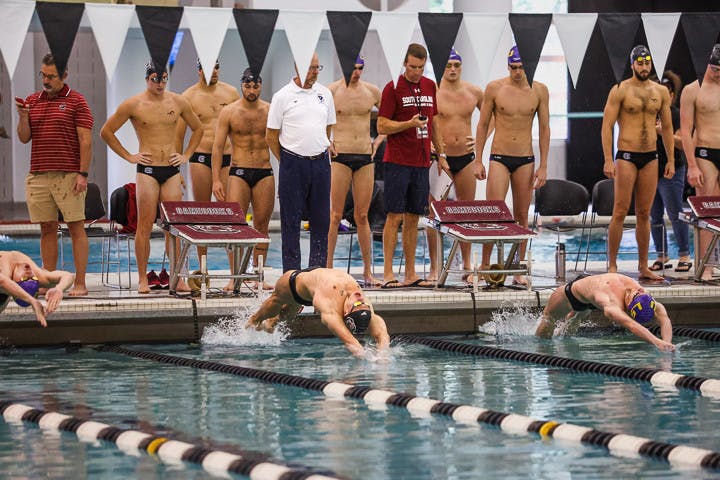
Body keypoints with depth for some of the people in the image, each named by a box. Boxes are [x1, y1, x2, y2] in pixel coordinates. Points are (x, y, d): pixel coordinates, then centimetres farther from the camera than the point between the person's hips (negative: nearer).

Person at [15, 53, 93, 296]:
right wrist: (23, 117, -9)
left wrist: (83, 174, -12)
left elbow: (85, 140, -4)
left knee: (76, 228, -4)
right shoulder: (32, 101, 14)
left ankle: (80, 283, -3)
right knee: (47, 229, 7)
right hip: (38, 175, 5)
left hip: (68, 175, -5)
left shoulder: (76, 101, 0)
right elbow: (24, 138, 10)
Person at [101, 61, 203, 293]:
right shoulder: (133, 105, -2)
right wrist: (128, 156, 2)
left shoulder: (178, 102, 8)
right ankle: (142, 279, 2)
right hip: (147, 170, -3)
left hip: (172, 170, 3)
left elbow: (198, 129, 23)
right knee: (145, 226, -3)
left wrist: (186, 155, 12)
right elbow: (106, 131, 5)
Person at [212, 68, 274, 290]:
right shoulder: (229, 112, 1)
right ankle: (235, 277, -6)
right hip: (239, 172, -2)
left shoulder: (270, 111, 6)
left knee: (261, 226, 3)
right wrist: (216, 179, -7)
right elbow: (218, 147, 0)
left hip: (265, 174, 2)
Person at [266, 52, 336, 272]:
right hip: (293, 164, -4)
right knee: (291, 221, 0)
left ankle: (318, 270, 12)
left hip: (320, 162, 4)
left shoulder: (325, 94, 9)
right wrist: (288, 161, 2)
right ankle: (291, 272, 4)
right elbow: (271, 135, -1)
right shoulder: (283, 96, -4)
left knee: (321, 219, 6)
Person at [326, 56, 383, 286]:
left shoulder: (372, 91, 8)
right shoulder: (331, 91, -3)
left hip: (365, 157, 3)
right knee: (335, 215, -4)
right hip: (339, 157, -3)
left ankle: (368, 271, 10)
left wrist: (378, 141, 11)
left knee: (362, 216, 7)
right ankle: (327, 269, -1)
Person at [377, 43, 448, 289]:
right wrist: (410, 124, -20)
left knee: (413, 218, 8)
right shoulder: (393, 88, -5)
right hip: (398, 162, -6)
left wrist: (441, 153, 21)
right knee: (395, 217, -6)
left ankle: (411, 273, 11)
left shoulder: (430, 86, 13)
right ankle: (388, 273, -5)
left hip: (421, 162, 6)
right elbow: (382, 126, -8)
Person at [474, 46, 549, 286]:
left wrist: (543, 166, 2)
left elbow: (544, 129, 6)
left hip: (526, 160, 2)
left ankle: (519, 270, 11)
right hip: (499, 158, -2)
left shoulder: (539, 90, 2)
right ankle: (485, 266, -1)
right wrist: (478, 161, 0)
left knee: (521, 216, 5)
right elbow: (482, 125, 4)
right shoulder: (494, 88, -2)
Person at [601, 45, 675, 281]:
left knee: (644, 214, 7)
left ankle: (643, 267, 11)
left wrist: (671, 160, 12)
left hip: (651, 157, 4)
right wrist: (608, 160, -14)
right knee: (620, 212, -6)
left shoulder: (661, 92, 10)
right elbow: (607, 126, -6)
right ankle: (612, 266, -1)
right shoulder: (620, 91, -4)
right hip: (626, 156, -4)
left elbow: (667, 128, 16)